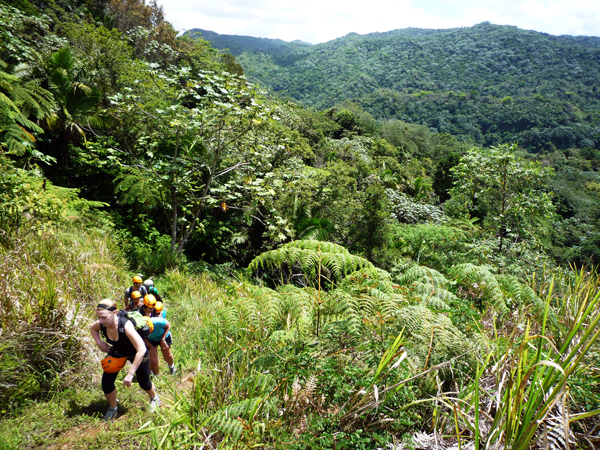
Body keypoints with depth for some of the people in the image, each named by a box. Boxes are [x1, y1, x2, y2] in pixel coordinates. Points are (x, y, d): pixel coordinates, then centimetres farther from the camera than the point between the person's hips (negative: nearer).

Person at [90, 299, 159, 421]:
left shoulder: (125, 326, -44)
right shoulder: (101, 324, -26)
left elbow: (141, 350, -45)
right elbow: (92, 328, 3)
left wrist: (130, 374, -42)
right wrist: (99, 343, -14)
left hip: (136, 354, -4)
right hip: (117, 353, 4)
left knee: (144, 382, 11)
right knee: (106, 382, -5)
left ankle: (154, 398, 46)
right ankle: (112, 409, 23)